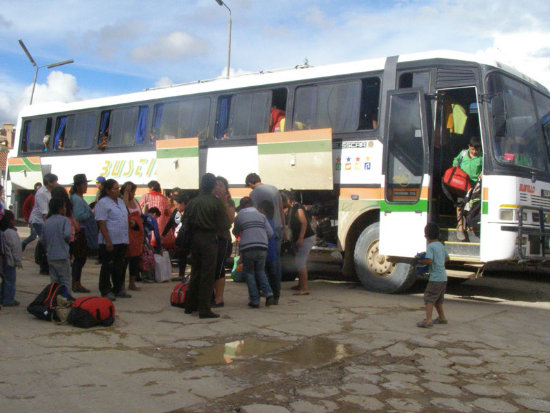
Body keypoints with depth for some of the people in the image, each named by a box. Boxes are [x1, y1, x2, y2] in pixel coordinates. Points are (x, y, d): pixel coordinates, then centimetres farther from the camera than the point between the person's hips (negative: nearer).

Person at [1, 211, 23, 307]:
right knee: (10, 280, 0)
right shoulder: (11, 232, -18)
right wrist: (18, 261, -10)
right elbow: (15, 248, -17)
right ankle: (9, 300, 4)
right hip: (10, 261, -9)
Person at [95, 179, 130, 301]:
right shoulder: (103, 203, -10)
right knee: (107, 267, 1)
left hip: (122, 241, 8)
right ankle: (106, 291, 8)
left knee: (119, 266, 13)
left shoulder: (121, 201, 16)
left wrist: (127, 240, 19)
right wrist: (108, 241, -20)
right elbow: (102, 223, -15)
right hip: (109, 242, -8)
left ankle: (119, 289, 22)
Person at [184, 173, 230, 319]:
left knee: (195, 273, 17)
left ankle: (190, 305, 24)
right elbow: (224, 225, -9)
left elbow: (185, 222, 5)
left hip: (194, 239, 5)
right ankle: (204, 309, 0)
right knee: (208, 275, 0)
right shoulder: (216, 202, -9)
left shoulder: (192, 202, 2)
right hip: (209, 240, -5)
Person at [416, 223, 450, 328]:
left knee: (429, 298, -9)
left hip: (435, 278, -9)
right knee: (437, 299, 21)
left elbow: (429, 260, -23)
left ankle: (428, 320, -19)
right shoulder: (441, 245, 13)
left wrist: (420, 261, -8)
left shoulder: (430, 246, -13)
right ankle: (442, 318, 30)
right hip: (443, 277, 9)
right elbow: (447, 258, 26)